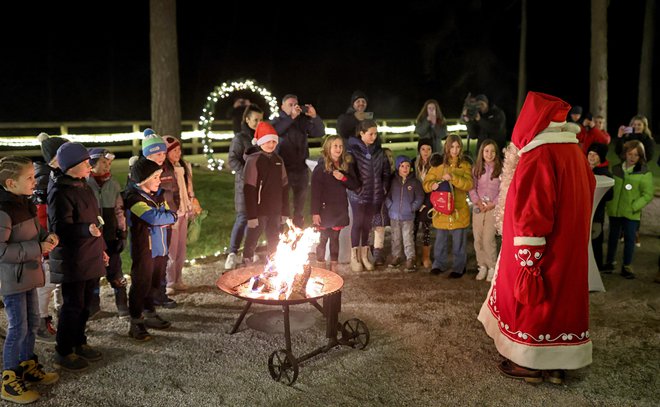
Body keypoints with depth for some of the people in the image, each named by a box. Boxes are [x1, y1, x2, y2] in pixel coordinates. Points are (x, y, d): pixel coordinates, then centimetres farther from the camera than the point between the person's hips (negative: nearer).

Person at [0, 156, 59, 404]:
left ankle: (28, 366, 34)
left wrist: (46, 236, -1)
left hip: (28, 275, 9)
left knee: (32, 321, 18)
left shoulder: (26, 204, 6)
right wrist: (37, 249, -25)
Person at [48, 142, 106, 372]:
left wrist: (101, 248, 22)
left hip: (90, 258, 9)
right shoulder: (60, 192, -17)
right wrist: (87, 230, -40)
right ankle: (63, 353, 16)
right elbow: (61, 228, -23)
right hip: (72, 261, -8)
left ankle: (79, 343, 33)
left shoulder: (83, 186, 11)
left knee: (85, 304, 17)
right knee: (73, 306, 1)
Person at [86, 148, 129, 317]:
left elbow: (119, 211, 9)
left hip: (110, 237, 2)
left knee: (116, 274, 4)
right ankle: (92, 306, 27)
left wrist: (122, 234, 5)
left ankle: (123, 307, 15)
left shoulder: (113, 184, 5)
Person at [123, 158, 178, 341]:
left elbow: (169, 216, 10)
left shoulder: (157, 194, 10)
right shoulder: (134, 197, -15)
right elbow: (153, 217, -27)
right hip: (143, 250, -7)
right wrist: (171, 216, -10)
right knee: (141, 285, 1)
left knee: (154, 284, 16)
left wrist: (161, 219, -11)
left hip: (160, 248, 7)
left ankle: (149, 315, 32)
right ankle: (136, 323, 11)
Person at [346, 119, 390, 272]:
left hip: (375, 194, 4)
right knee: (358, 222, 3)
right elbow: (349, 171, -16)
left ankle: (364, 254, 26)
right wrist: (356, 188, -15)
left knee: (367, 223, 13)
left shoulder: (378, 150, 5)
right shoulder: (353, 149, -11)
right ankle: (354, 256, 15)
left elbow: (386, 170, 12)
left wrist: (384, 187, 6)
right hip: (358, 194, -4)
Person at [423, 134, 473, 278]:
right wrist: (433, 185, -21)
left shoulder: (465, 165, 3)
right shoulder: (438, 164, 6)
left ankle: (459, 267, 19)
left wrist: (452, 178, -26)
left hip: (459, 210, -1)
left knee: (458, 242, 6)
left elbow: (469, 184, -13)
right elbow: (426, 183, 2)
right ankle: (439, 264, 27)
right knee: (440, 239, 12)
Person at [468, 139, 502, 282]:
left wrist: (493, 203, -11)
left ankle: (492, 267, 4)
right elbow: (472, 188, 7)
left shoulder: (501, 169, -1)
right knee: (478, 239, 4)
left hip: (493, 208, -3)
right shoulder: (476, 168, 9)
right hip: (478, 208, 4)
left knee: (488, 239, -10)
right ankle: (482, 266, 16)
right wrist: (477, 201, -7)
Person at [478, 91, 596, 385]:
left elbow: (531, 215, -23)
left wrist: (526, 261, -20)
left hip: (540, 250, -8)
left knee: (529, 298, 7)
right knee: (559, 297, 15)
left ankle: (530, 363, 18)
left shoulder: (539, 156, -20)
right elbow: (585, 198, 14)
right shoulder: (575, 152, 7)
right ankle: (557, 363, 25)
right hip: (568, 249, 8)